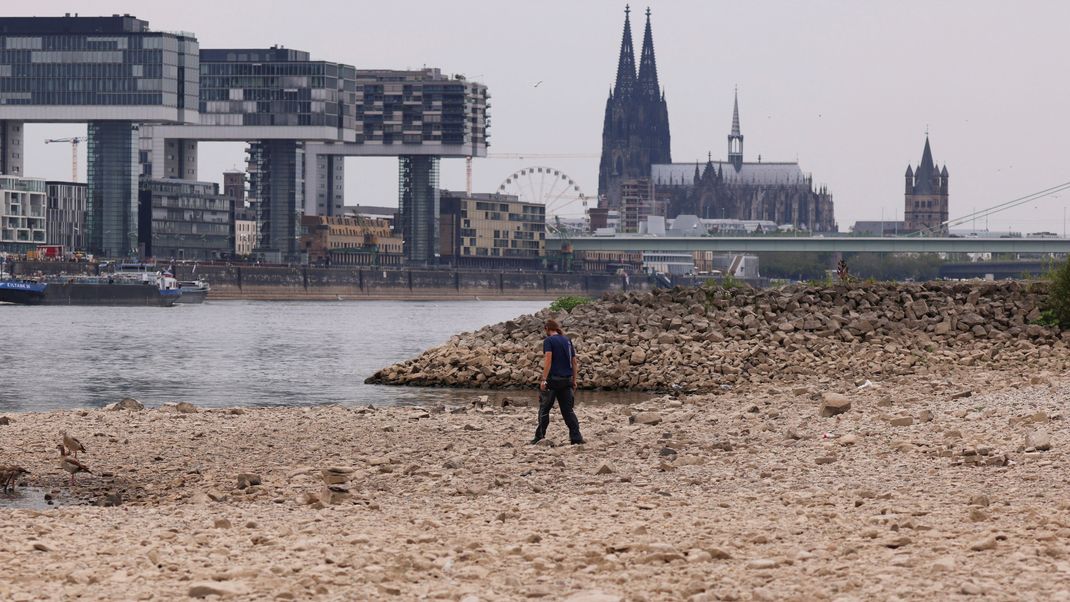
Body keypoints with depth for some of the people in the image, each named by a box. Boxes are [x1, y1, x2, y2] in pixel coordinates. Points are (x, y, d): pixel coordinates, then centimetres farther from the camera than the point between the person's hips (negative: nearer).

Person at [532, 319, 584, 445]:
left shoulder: (548, 340, -4)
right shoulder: (567, 341, 14)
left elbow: (548, 359, -16)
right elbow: (574, 362, 14)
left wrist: (544, 379, -18)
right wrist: (574, 381, 19)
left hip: (553, 379, -5)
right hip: (567, 380, 5)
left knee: (544, 408, 6)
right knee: (568, 410, 7)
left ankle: (540, 436, 8)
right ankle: (576, 438, -1)